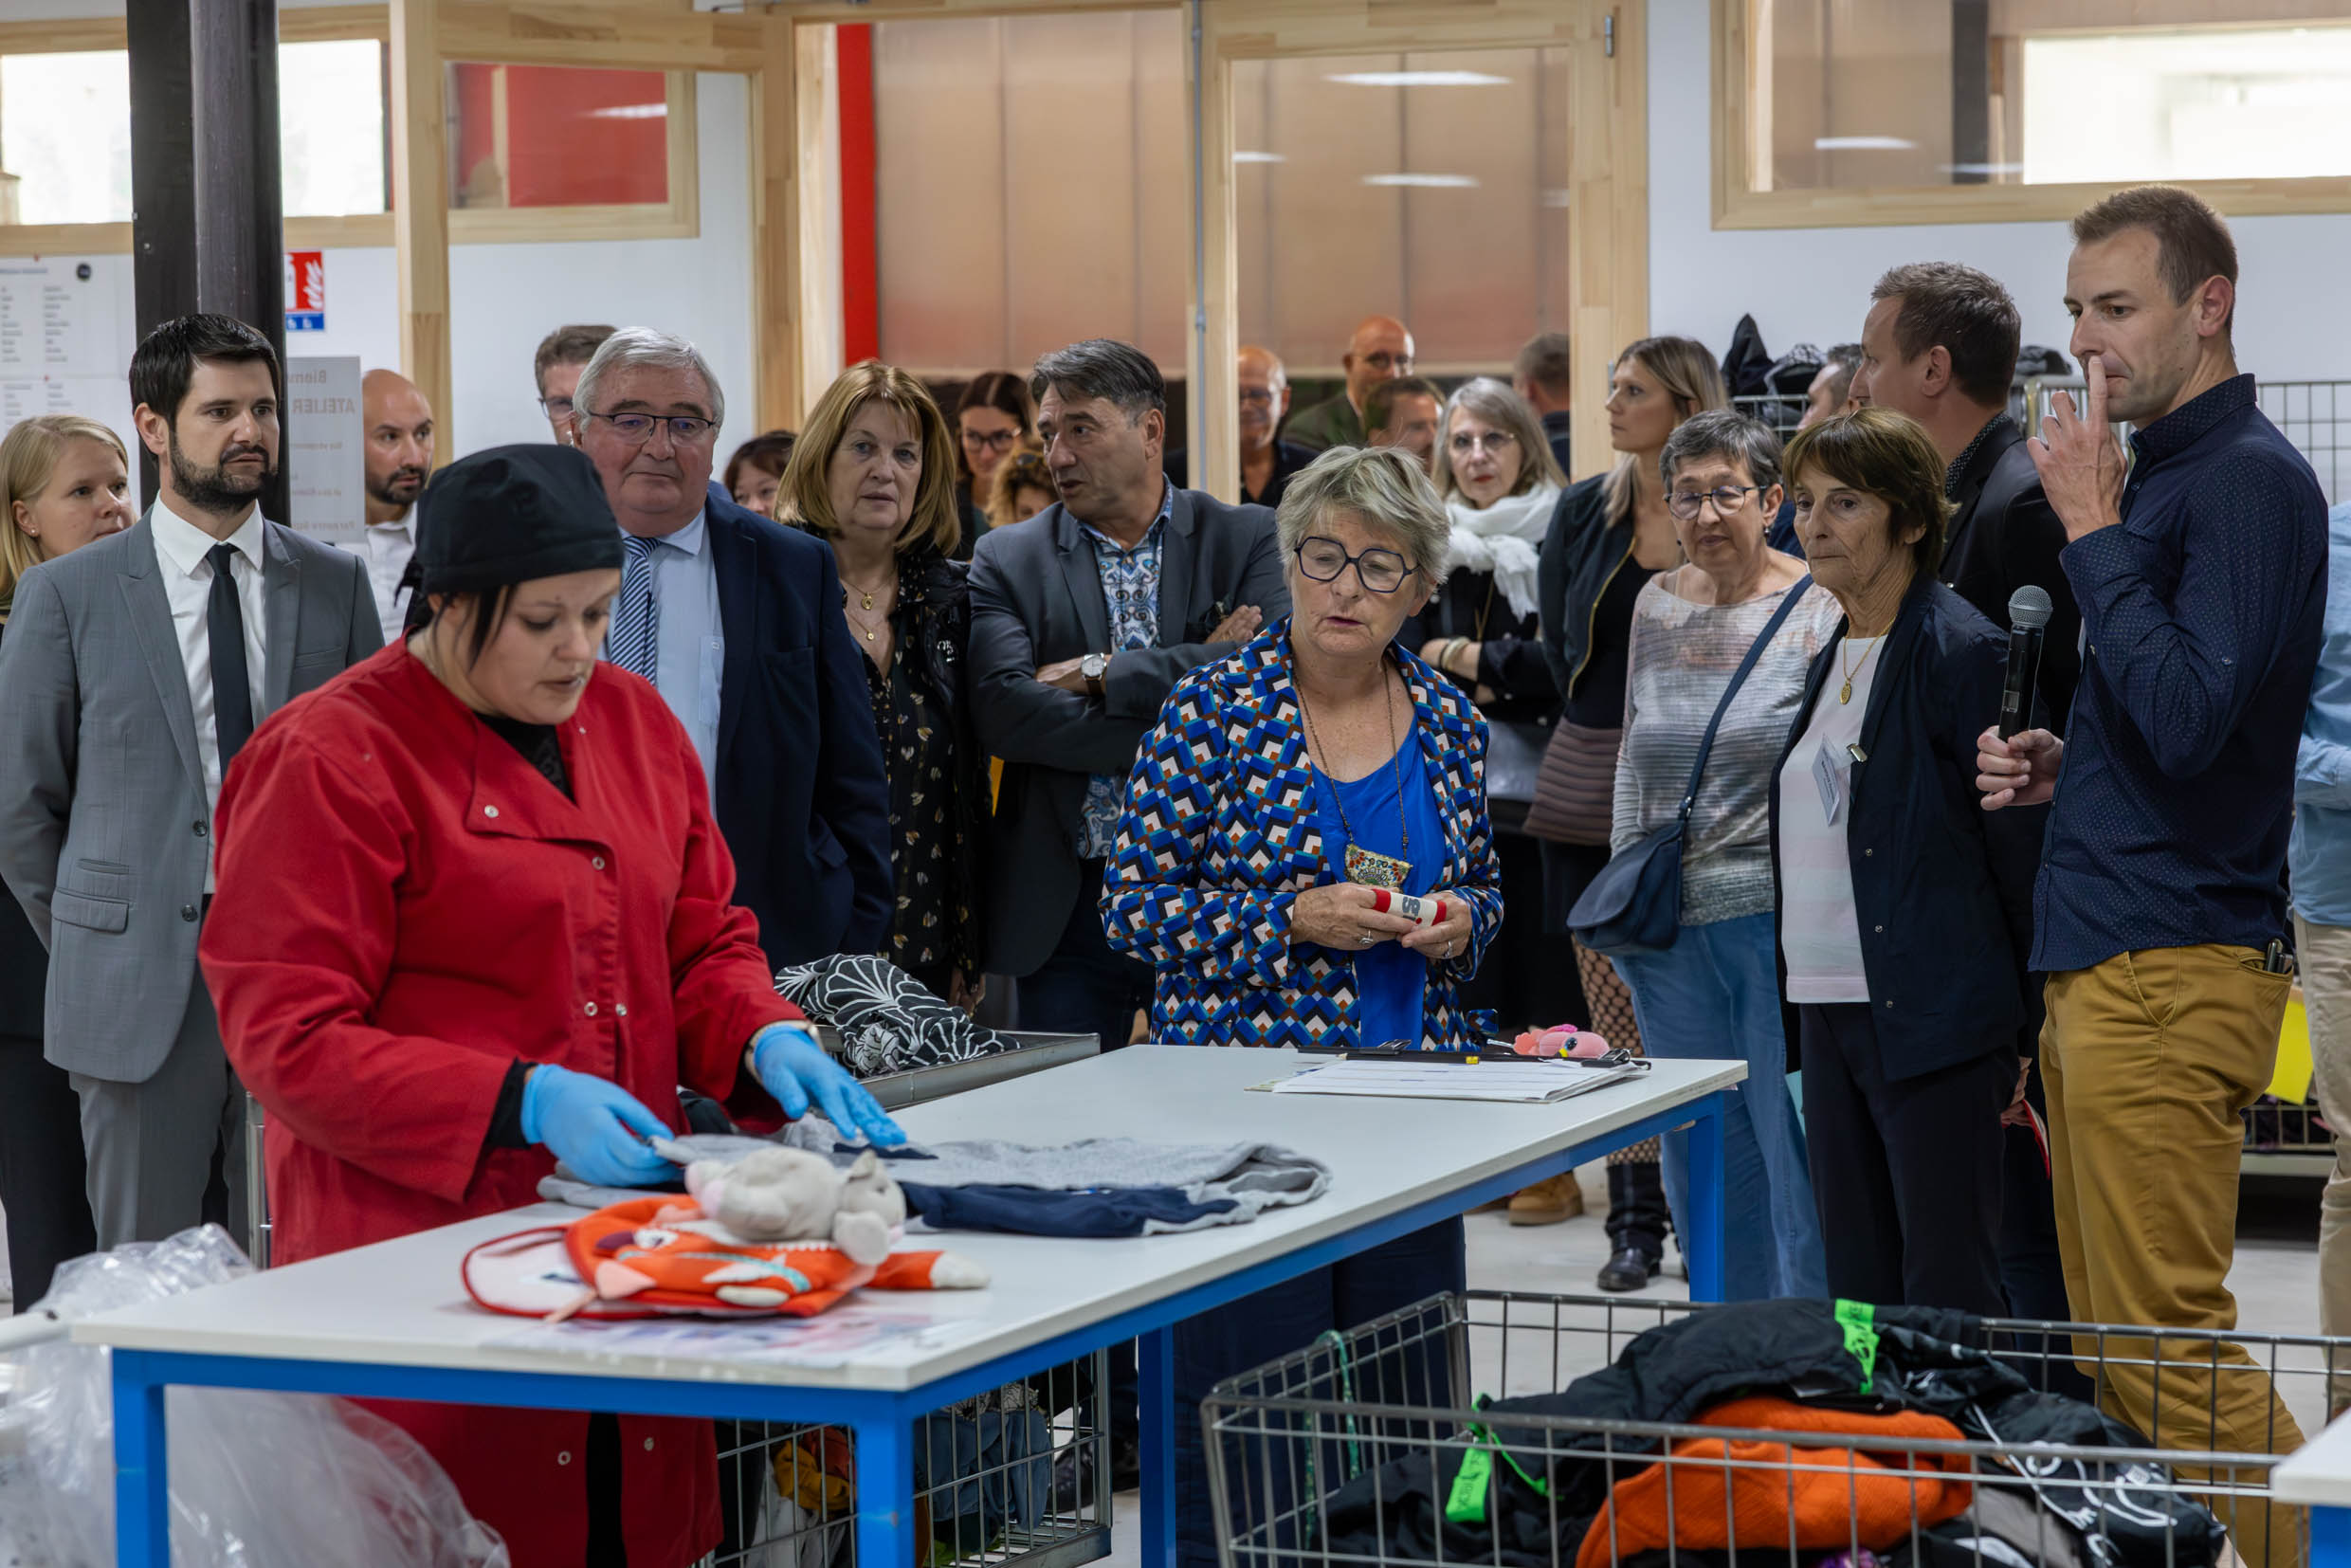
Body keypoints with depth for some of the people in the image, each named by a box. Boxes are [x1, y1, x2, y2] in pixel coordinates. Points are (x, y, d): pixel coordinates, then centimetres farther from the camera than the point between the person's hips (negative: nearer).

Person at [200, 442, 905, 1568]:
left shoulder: (632, 722, 12)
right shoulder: (328, 764, -9)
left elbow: (704, 941, 20)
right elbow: (290, 1041, -11)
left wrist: (767, 1041, -3)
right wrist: (525, 1103, -21)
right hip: (423, 1250, -6)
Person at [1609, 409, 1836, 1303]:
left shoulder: (1819, 611, -5)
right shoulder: (1658, 604, 11)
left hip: (1780, 917, -5)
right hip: (1671, 924, 5)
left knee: (1798, 1152, -5)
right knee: (1702, 1162, 9)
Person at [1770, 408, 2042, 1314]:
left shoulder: (1961, 651, -10)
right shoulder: (1834, 656, 16)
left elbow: (2019, 842, -11)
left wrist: (2033, 1025, -11)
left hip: (1932, 1023, -8)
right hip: (1827, 1013, 8)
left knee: (1946, 1290, -5)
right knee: (1857, 1287, 11)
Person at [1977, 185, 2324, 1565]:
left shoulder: (2248, 478, -12)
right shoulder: (2165, 470, 19)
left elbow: (2190, 717, -23)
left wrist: (2096, 529, -16)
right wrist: (2060, 765, 10)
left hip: (2171, 974, -10)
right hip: (2102, 963, 10)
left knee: (2169, 1352, -9)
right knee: (2111, 1351, 12)